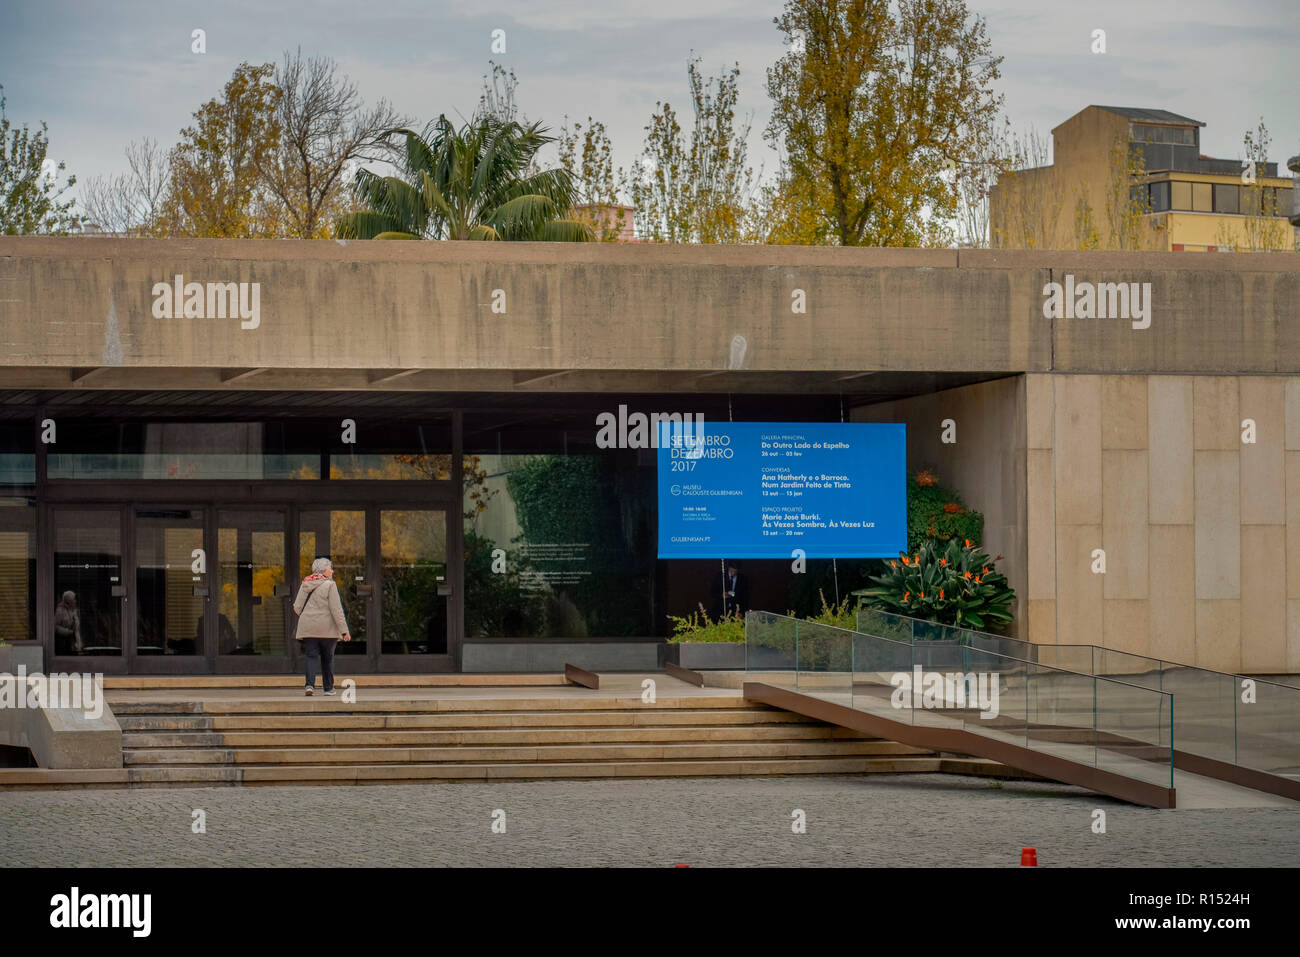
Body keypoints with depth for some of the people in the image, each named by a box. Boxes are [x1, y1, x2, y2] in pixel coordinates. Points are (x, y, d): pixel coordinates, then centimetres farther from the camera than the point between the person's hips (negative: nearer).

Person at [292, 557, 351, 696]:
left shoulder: (305, 585, 6)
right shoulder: (330, 585, -9)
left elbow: (297, 607, 7)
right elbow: (336, 610, -14)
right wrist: (344, 631, -12)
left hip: (308, 627, 3)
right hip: (326, 628, -3)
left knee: (312, 656, 2)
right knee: (327, 657, 11)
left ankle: (310, 684, -19)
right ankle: (329, 688, 18)